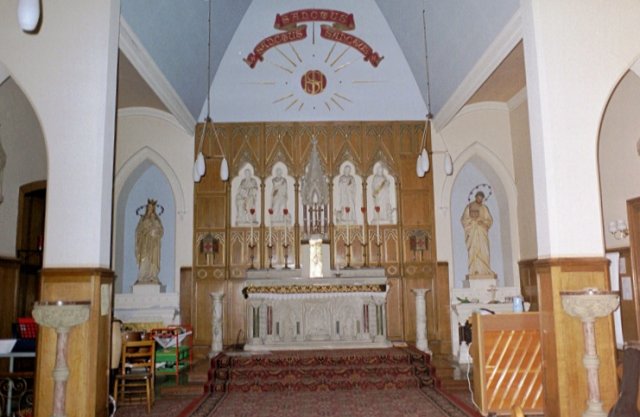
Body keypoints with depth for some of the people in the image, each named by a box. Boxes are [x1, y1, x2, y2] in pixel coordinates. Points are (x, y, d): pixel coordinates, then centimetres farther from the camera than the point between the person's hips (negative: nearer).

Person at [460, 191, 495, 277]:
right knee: (473, 250, -10)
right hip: (472, 232, -2)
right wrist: (472, 218, -14)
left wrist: (483, 222, -10)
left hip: (482, 232, 2)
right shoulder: (469, 207, 5)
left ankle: (485, 270, -6)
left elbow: (490, 220, 9)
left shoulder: (484, 208, 13)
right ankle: (474, 270, -13)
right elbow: (464, 219, 2)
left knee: (483, 251, -6)